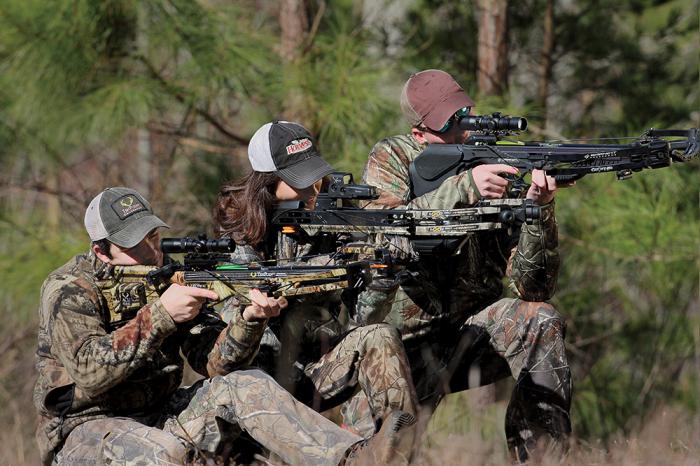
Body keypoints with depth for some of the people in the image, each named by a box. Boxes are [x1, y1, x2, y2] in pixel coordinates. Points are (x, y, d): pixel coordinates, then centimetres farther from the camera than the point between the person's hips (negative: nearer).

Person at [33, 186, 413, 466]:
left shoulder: (166, 280, 4)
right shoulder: (69, 290, -13)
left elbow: (213, 363, -3)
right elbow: (90, 373, -27)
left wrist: (250, 320, -23)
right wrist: (159, 314, -27)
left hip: (158, 416, 6)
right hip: (85, 431, -6)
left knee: (246, 387, -16)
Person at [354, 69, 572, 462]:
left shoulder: (499, 176, -4)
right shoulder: (391, 159, -5)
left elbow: (533, 287, -11)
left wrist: (539, 209, -29)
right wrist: (464, 188, -36)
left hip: (469, 334, 3)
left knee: (539, 320, -24)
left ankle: (544, 457, -19)